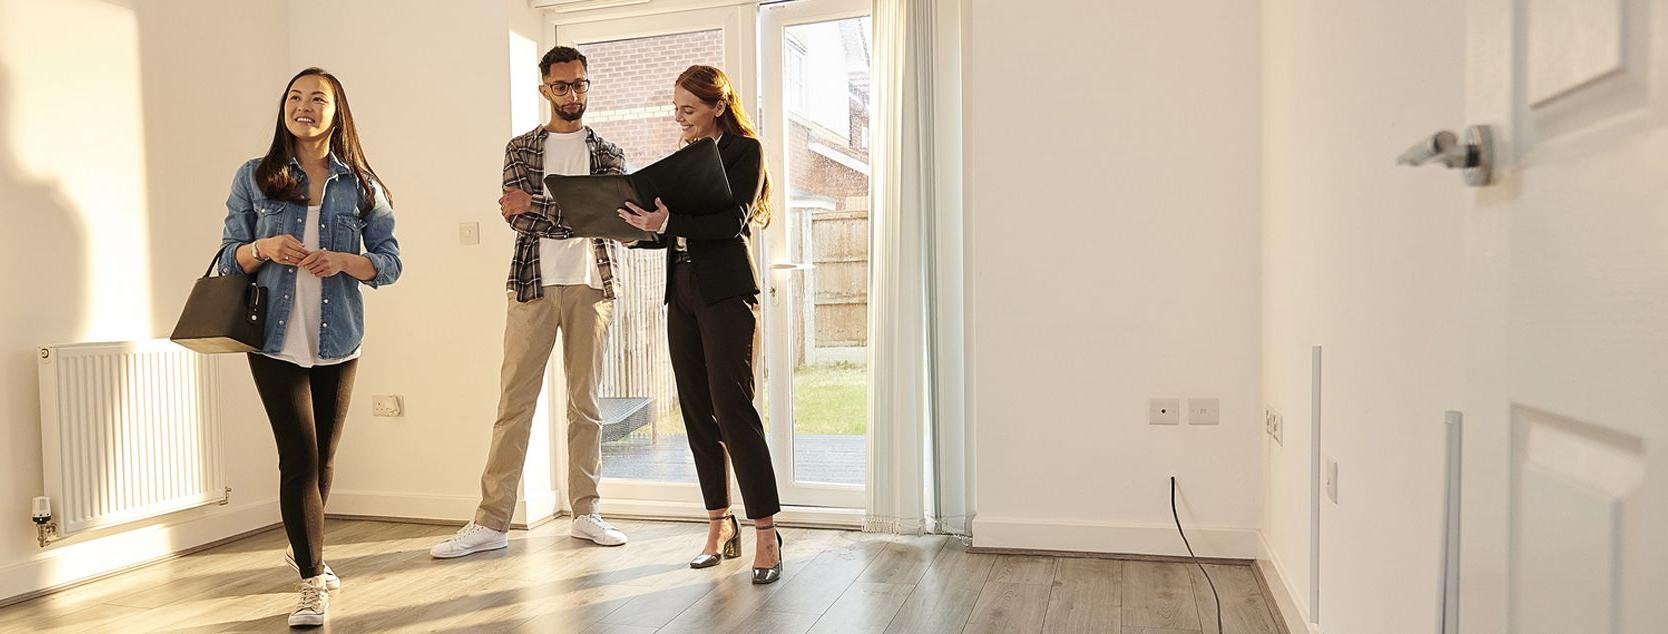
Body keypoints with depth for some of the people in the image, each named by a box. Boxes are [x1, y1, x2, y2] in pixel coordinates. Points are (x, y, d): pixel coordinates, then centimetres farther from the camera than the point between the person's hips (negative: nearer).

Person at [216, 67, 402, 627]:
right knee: (300, 459, -7)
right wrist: (264, 249, -15)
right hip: (276, 339, -2)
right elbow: (229, 258, 6)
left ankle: (302, 549, 39)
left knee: (323, 459, 14)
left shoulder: (361, 185, 5)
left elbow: (389, 262, 4)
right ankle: (313, 584, 3)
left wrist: (344, 260, -15)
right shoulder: (255, 178, 4)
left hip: (338, 341, 2)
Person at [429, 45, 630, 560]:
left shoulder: (607, 154, 12)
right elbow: (517, 217, -3)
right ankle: (492, 522, 4)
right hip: (533, 284, 0)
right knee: (514, 402, -2)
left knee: (585, 402, 6)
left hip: (590, 286, 1)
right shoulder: (521, 149, 12)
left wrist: (537, 205, -10)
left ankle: (586, 513, 15)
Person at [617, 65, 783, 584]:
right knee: (697, 411, 7)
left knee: (732, 408, -12)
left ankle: (765, 533, -6)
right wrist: (637, 230, 2)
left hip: (726, 292, -7)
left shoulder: (744, 149, -2)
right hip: (682, 292, 7)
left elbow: (734, 219, -16)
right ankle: (719, 525, 16)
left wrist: (669, 222, -25)